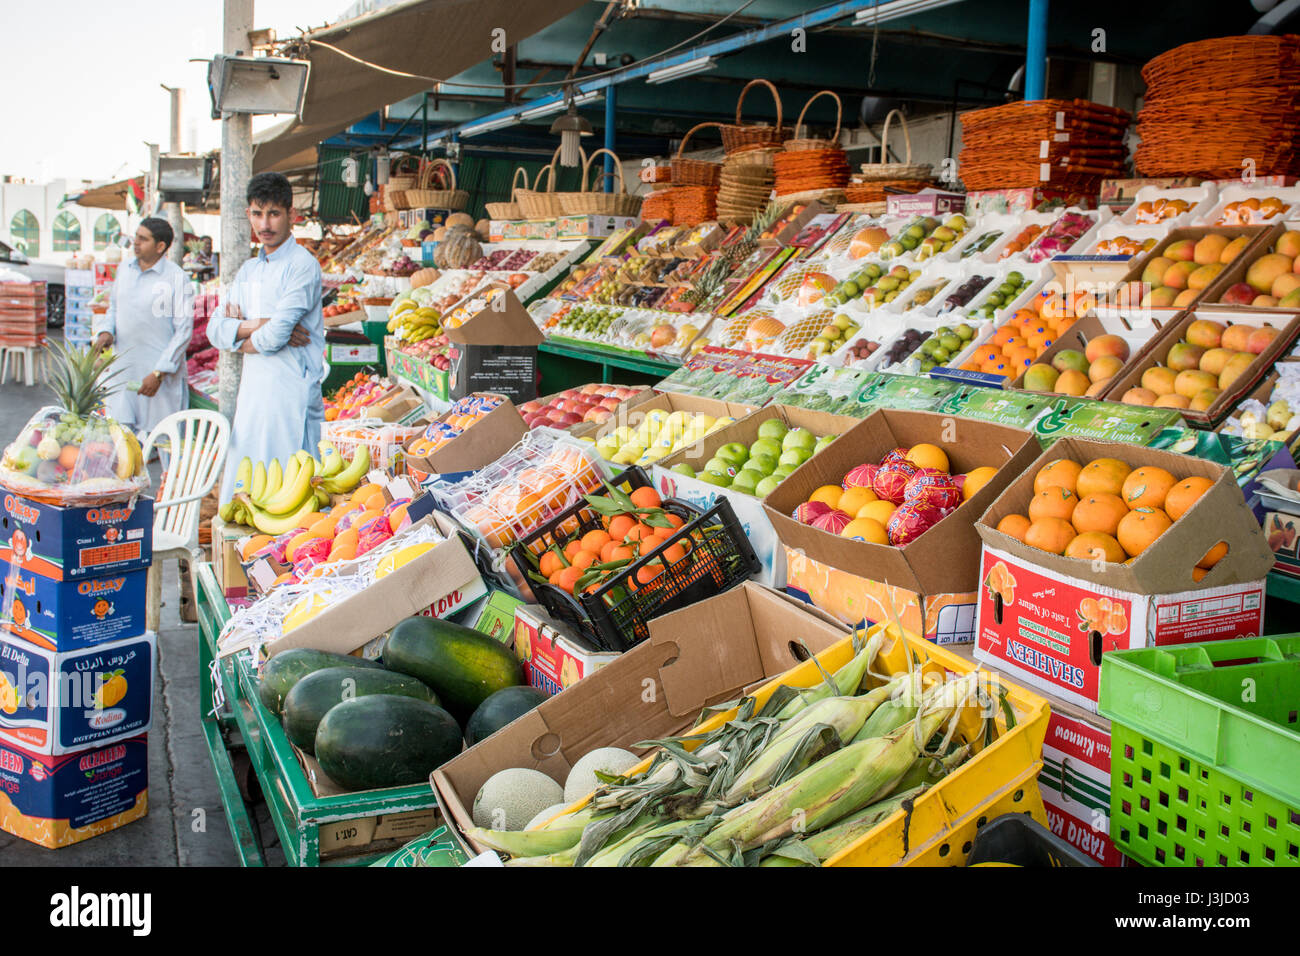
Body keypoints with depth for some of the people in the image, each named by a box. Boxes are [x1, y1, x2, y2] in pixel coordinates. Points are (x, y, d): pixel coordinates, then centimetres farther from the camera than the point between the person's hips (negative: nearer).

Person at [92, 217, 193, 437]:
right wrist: (106, 332, 1)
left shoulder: (177, 278, -9)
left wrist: (159, 373, -14)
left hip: (161, 371, -5)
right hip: (123, 369, 6)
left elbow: (184, 330, -10)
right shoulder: (124, 270, 10)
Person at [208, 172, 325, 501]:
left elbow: (276, 335, -16)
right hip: (252, 390, 7)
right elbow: (214, 330, 9)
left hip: (291, 391, -7)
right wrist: (258, 325, -9)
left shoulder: (302, 265, -7)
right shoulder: (249, 270, 17)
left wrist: (240, 333, 4)